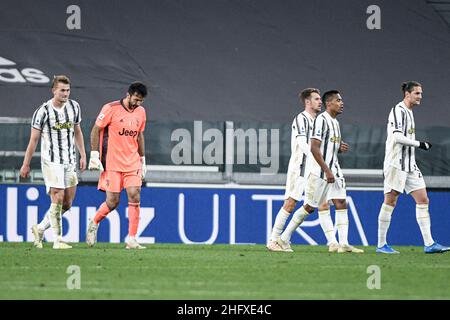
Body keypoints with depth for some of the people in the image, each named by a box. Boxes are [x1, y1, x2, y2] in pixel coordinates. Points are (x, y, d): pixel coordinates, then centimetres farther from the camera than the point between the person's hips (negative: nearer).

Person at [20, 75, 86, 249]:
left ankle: (40, 228, 23)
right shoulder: (43, 111, -10)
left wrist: (83, 155, 14)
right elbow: (34, 139, -5)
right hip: (51, 161, -6)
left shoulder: (74, 107, 6)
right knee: (57, 200, -11)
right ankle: (58, 240, -5)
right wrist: (26, 164, -4)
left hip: (70, 161, 6)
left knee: (67, 204, 6)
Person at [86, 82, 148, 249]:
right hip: (112, 163, -5)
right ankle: (94, 223, 24)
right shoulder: (111, 109, -9)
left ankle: (131, 239, -5)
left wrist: (142, 160, 19)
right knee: (112, 202, -5)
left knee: (135, 197, -8)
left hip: (132, 163, 5)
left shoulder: (141, 112, 9)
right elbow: (96, 130, -4)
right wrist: (94, 155, -10)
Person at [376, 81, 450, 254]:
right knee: (390, 201, -5)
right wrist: (419, 144, -17)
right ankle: (381, 245, 1)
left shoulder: (409, 112, 19)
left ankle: (429, 243, -3)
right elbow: (397, 137, -21)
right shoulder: (398, 111, -11)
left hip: (410, 165, 9)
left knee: (423, 200, 1)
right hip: (396, 164, -9)